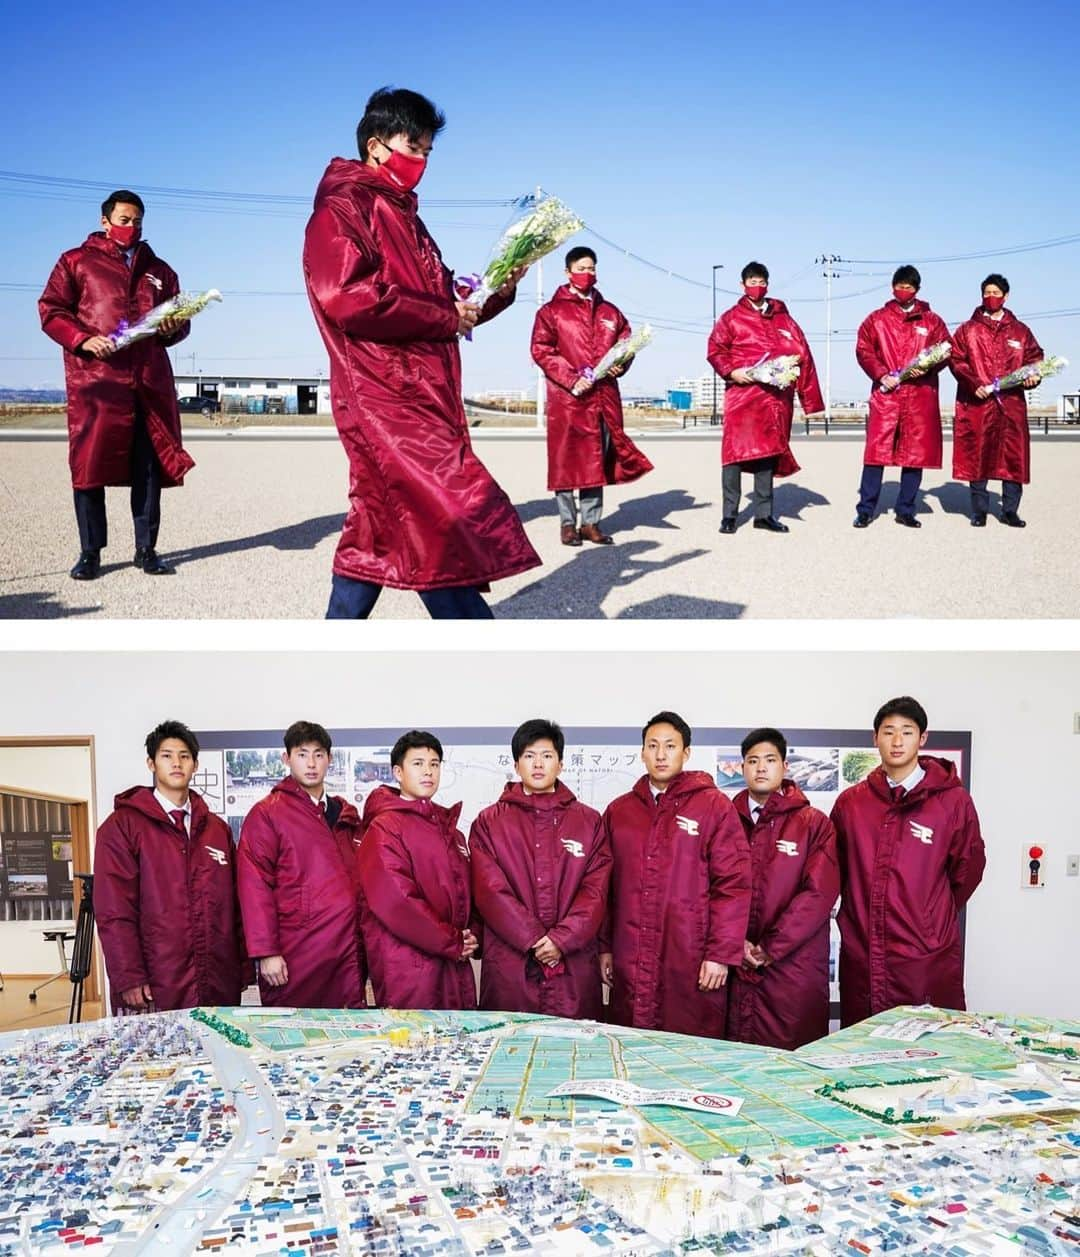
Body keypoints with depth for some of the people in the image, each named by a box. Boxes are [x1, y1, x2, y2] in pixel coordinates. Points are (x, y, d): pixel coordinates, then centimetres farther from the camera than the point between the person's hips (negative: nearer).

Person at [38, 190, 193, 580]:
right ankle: (90, 553, 2)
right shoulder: (76, 262, 11)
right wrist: (83, 340, -14)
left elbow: (180, 320, 23)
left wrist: (172, 329, -1)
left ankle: (146, 549, 11)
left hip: (150, 380, 3)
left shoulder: (158, 270, 22)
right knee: (90, 463, -5)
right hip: (95, 378, -3)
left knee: (150, 466, 3)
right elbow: (50, 311, 3)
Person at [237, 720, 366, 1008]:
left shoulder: (347, 815, 16)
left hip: (349, 954, 5)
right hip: (295, 957, -5)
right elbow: (254, 887, -7)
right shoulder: (266, 814, -1)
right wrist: (266, 951, -12)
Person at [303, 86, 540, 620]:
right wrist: (446, 317, -12)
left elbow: (436, 300, 26)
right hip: (385, 399, -9)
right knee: (447, 524, -15)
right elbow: (346, 295, -19)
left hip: (423, 397, 10)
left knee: (379, 532, 11)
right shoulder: (343, 208, -4)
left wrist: (497, 291, 7)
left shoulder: (402, 215, 25)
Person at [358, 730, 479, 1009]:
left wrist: (472, 938, 1)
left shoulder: (448, 827, 18)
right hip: (407, 972, -7)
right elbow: (394, 900, -17)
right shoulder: (384, 828, -7)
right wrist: (454, 943, -12)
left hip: (454, 965, 7)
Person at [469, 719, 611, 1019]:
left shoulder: (589, 821, 11)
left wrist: (561, 939, -11)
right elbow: (490, 891, -3)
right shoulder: (488, 823, 7)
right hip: (509, 966, -1)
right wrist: (534, 941, -11)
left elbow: (596, 890, 2)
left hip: (574, 966, 1)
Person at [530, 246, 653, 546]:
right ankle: (568, 523, 5)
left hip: (604, 395, 4)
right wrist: (571, 378, -15)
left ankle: (591, 523, 12)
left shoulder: (610, 313, 16)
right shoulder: (552, 311, 3)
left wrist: (620, 364, -4)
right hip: (567, 396, -4)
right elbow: (541, 351, -5)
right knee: (567, 459, -2)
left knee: (599, 460, 5)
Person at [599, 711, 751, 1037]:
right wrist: (604, 947, 11)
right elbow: (606, 887, 16)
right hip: (629, 966, 4)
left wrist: (721, 955, -9)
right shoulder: (618, 811, 14)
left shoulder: (714, 806, 0)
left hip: (692, 967, -3)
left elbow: (733, 885, -5)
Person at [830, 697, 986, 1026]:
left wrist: (934, 917, 11)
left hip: (928, 961, -3)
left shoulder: (953, 800, -2)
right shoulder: (851, 802, 7)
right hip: (861, 958, 3)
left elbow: (968, 869, 6)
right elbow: (836, 867, 17)